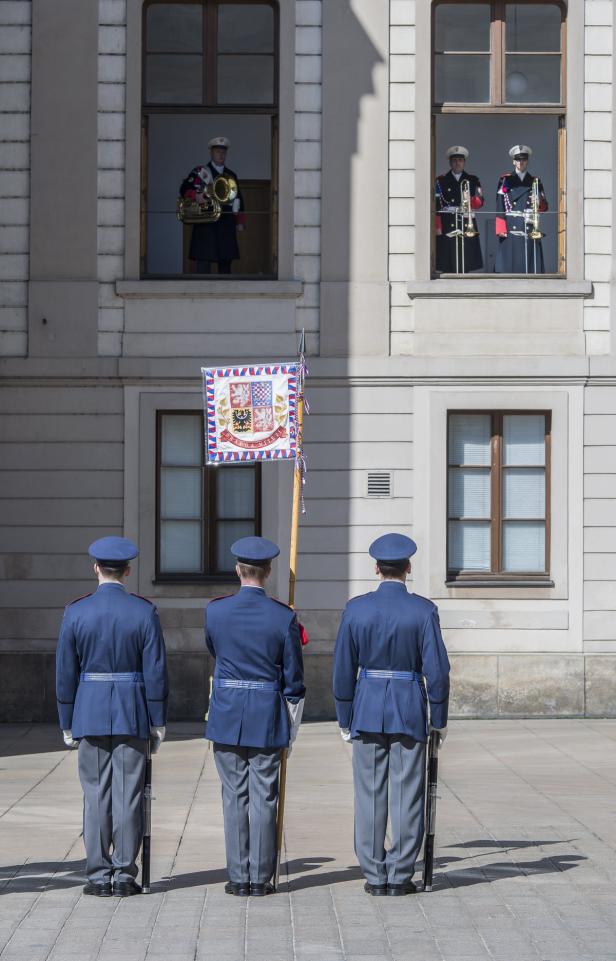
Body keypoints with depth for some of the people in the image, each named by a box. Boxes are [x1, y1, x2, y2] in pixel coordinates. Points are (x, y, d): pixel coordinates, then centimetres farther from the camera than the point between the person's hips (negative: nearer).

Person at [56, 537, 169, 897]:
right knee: (129, 795, 2)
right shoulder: (144, 611, -4)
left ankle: (99, 876, 6)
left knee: (96, 796, 5)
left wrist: (67, 724, 8)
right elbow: (156, 672, -5)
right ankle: (125, 875, 3)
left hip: (89, 715, 1)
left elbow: (66, 674, 0)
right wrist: (158, 723, 2)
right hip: (132, 715, -1)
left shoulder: (76, 612, -2)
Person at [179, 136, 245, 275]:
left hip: (226, 223, 4)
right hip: (204, 222, -4)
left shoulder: (231, 175, 19)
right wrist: (196, 196, -23)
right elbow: (184, 190, -2)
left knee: (226, 260, 3)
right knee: (203, 258, -10)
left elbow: (238, 199, 20)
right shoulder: (200, 171, 6)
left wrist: (239, 222, 12)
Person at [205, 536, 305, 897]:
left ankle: (239, 878, 9)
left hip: (226, 715, 1)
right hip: (267, 718, -1)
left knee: (235, 797, 7)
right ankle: (261, 879, 7)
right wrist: (291, 729, 7)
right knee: (264, 799, 4)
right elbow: (293, 678, -4)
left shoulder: (215, 611, -5)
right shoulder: (284, 617, -9)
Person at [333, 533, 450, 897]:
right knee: (407, 795, 4)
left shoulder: (356, 609, -2)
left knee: (370, 796, 7)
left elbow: (344, 669, 1)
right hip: (410, 710, -1)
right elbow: (437, 669, -8)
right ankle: (400, 876, 6)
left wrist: (345, 719, 10)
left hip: (367, 709, 1)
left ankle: (375, 877, 9)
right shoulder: (423, 610, -7)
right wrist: (440, 719, 2)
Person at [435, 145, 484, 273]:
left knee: (465, 266, -2)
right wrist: (437, 227, -7)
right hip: (447, 228, -1)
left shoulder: (472, 180, 16)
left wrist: (471, 201, -17)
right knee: (447, 267, -7)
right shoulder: (441, 181, 11)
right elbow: (436, 205, 4)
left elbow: (480, 202, 7)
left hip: (467, 228, 2)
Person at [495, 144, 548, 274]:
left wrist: (539, 203, -12)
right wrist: (501, 229, -7)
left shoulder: (535, 182, 15)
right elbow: (500, 206, 3)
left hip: (530, 230, 2)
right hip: (510, 229, -2)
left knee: (530, 266, -3)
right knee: (509, 264, -6)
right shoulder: (505, 181, 9)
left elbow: (544, 207, 12)